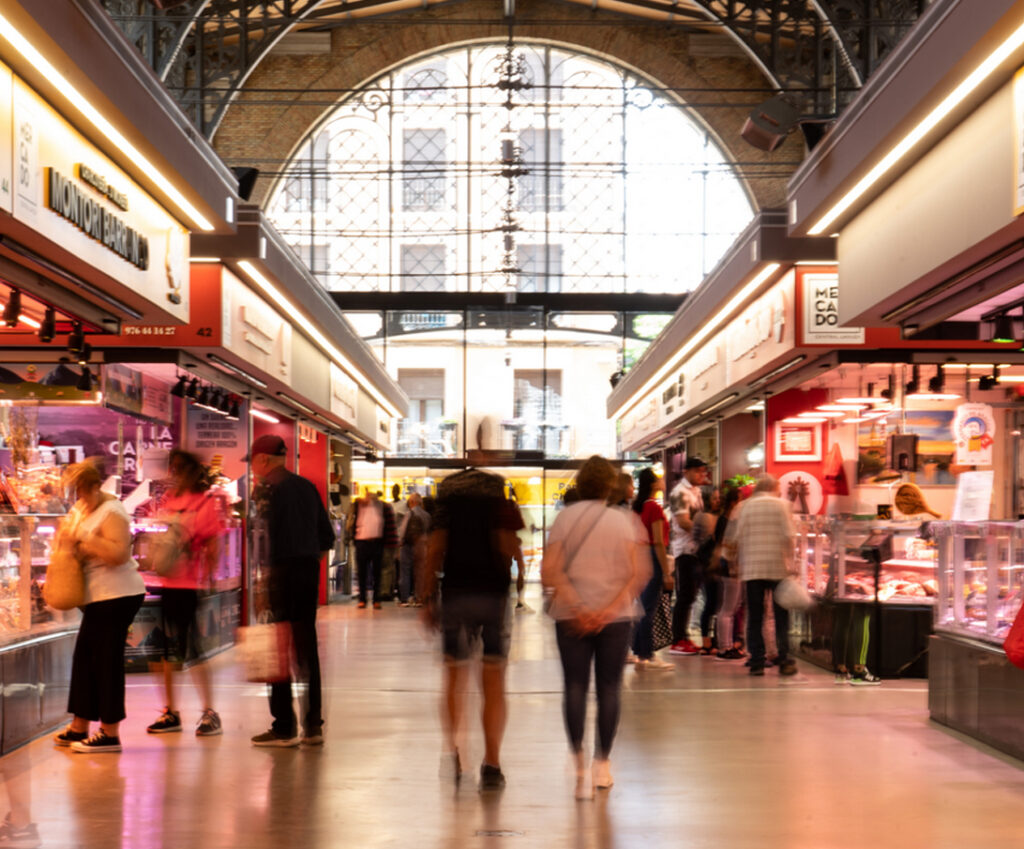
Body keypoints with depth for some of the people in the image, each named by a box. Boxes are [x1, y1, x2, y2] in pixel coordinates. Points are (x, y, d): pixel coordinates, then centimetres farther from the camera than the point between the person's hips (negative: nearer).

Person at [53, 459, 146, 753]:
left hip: (117, 594, -10)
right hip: (98, 596, 10)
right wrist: (66, 534, 7)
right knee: (84, 657, 12)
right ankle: (79, 727, 20)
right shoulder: (81, 508, 15)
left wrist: (81, 540, -22)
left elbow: (119, 553, -25)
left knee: (107, 660, -7)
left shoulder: (111, 511, -13)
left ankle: (110, 733, -2)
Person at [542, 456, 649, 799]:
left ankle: (577, 756, -14)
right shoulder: (625, 521, 2)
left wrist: (578, 608, -12)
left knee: (575, 686, 3)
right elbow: (640, 573, -8)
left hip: (572, 616, 0)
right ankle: (601, 764, 13)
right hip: (616, 616, 1)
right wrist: (609, 610, -12)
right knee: (609, 688, 9)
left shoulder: (565, 518, 0)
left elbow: (549, 571, -10)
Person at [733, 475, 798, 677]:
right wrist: (789, 564, 1)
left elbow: (739, 539, 5)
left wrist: (742, 569, 12)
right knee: (781, 617, 7)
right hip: (778, 569, -1)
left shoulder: (747, 506, 6)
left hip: (752, 569, 1)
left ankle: (757, 662, 2)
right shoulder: (781, 505, 1)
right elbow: (788, 537, -5)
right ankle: (784, 661, 4)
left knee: (754, 618, 5)